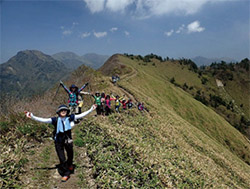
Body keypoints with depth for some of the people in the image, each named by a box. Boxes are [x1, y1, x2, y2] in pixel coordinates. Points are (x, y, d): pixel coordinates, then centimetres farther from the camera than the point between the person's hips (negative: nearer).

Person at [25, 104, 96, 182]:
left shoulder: (70, 118, -13)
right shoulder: (55, 120, -17)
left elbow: (81, 115, -10)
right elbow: (43, 120, -24)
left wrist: (91, 109, -11)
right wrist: (32, 117, -35)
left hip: (68, 140, 2)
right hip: (59, 142, -2)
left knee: (70, 155, 22)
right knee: (62, 159, 1)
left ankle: (70, 164, 57)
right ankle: (66, 173, 26)